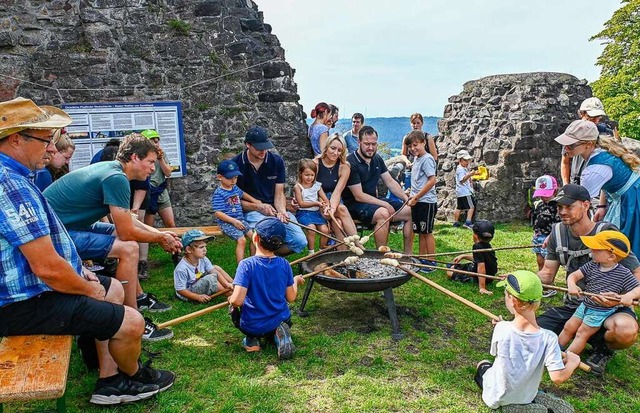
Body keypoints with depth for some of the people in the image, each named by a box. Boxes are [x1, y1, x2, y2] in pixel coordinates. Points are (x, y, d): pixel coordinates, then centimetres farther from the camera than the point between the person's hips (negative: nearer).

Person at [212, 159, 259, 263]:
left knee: (253, 235, -3)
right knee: (241, 240, -23)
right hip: (227, 222, -8)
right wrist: (234, 221, -22)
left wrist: (255, 201, 36)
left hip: (239, 220, 8)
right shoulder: (218, 194, -15)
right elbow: (218, 213, -20)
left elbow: (242, 194, 35)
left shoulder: (235, 188, 10)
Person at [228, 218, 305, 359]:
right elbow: (291, 298, -2)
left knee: (234, 307, 29)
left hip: (252, 326, -1)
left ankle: (252, 339, 7)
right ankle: (279, 333, 3)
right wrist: (295, 281, 18)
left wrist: (231, 300, -3)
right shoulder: (284, 264, -10)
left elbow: (237, 301, -27)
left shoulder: (246, 264, -21)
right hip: (280, 321, 2)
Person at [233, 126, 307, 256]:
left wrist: (282, 211, -18)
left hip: (275, 209, 4)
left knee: (300, 241, -15)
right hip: (251, 211, -4)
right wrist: (258, 207, -17)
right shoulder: (236, 164, -6)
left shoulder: (277, 161, 3)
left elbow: (279, 194, 3)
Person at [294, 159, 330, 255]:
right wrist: (316, 203, -15)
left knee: (324, 229, -18)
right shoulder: (298, 187, -2)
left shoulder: (317, 185, 10)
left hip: (316, 212, 4)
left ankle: (322, 250, 3)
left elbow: (326, 200, 6)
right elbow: (301, 203, -9)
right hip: (303, 213, -4)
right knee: (311, 228, -29)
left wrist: (326, 206, -18)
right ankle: (311, 252, -13)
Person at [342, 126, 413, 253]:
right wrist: (384, 204, -20)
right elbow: (359, 196, -19)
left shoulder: (377, 159, 9)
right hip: (355, 205, -8)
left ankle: (408, 255, 4)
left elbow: (390, 182, 12)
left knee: (410, 211, -3)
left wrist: (406, 198, -3)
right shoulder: (351, 163, -17)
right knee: (383, 213, -36)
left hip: (375, 201, 8)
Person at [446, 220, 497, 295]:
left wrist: (482, 288, -38)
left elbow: (481, 267, -37)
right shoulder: (488, 246, 0)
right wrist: (463, 256, 20)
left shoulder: (477, 247, -30)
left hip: (477, 278, -9)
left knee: (449, 272, -4)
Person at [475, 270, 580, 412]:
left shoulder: (502, 328, -27)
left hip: (497, 399, -3)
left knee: (483, 365, 29)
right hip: (526, 396, 3)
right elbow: (558, 377, -26)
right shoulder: (548, 338, -25)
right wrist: (573, 362, -5)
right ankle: (537, 399, 14)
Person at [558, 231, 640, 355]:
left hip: (602, 312, -5)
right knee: (569, 327, 8)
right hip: (585, 305, 5)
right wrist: (571, 285, -28)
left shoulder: (623, 274, -18)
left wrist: (630, 295, -39)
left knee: (582, 334, -1)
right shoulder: (591, 266, -6)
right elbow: (574, 275, -6)